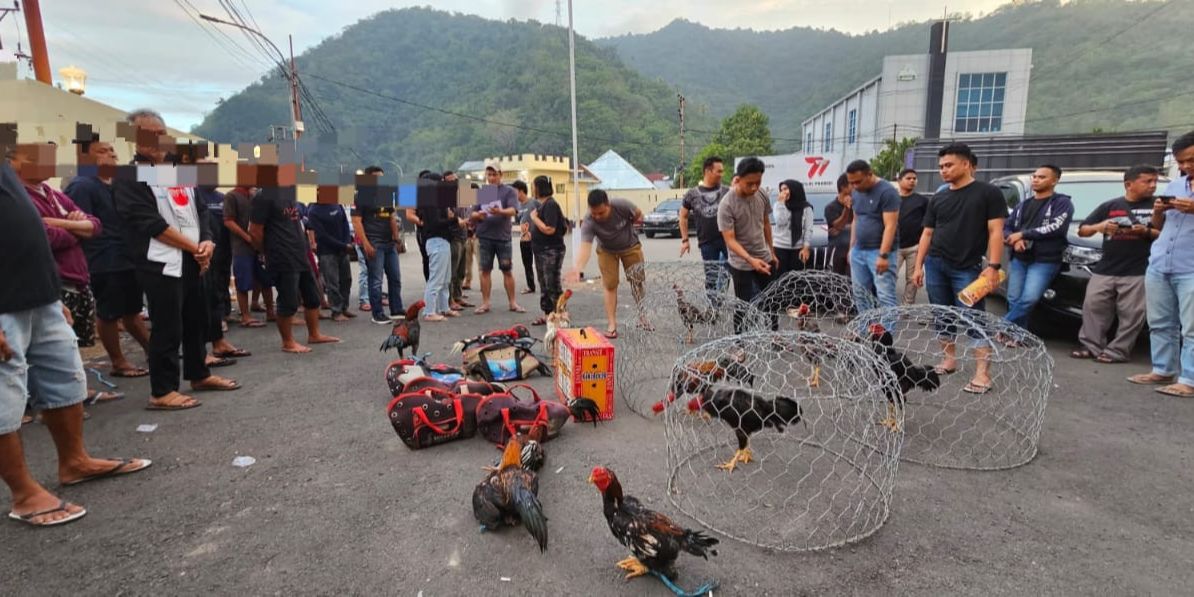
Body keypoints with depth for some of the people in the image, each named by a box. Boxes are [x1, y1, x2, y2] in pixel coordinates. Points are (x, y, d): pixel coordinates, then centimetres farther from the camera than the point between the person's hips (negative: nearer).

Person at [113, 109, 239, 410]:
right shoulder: (129, 178, -6)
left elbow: (200, 209, 14)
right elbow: (151, 224, -15)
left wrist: (206, 241, -4)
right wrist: (194, 247, -11)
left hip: (192, 260, 7)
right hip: (161, 263, -7)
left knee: (197, 320, 15)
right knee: (167, 328, -6)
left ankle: (199, 375, 30)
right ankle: (162, 392, 3)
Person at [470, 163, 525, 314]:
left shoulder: (508, 191, 2)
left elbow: (513, 211, -13)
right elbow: (473, 214, 10)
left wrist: (500, 212, -33)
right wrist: (478, 215, -14)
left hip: (503, 236, -2)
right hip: (485, 237, 2)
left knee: (507, 270, 4)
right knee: (485, 270, 5)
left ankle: (513, 303, 12)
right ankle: (485, 303, 11)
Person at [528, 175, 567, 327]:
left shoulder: (550, 204, -15)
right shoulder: (542, 204, 14)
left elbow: (549, 229, -24)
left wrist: (534, 218, -14)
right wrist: (531, 234, 9)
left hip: (552, 251, -10)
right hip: (541, 250, 10)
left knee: (553, 285, -6)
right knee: (544, 285, 13)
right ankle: (547, 315, 21)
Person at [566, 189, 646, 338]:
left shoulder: (622, 206, -33)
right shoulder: (588, 223, -34)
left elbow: (639, 215, -9)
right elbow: (585, 247, -48)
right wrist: (577, 268, -63)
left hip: (630, 247, 1)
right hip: (607, 251, -1)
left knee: (638, 282, 5)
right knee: (610, 285, -6)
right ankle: (611, 324, 1)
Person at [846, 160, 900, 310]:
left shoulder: (887, 191, -12)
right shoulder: (856, 192, 11)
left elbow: (890, 226, -17)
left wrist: (883, 255, -22)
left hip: (879, 252, -7)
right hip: (858, 251, 7)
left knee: (885, 297, -10)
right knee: (860, 296, 9)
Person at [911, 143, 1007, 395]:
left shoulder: (988, 193, 0)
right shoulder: (937, 199, 14)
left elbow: (995, 231, -5)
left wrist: (993, 266, -14)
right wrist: (918, 265, 9)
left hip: (967, 268, -5)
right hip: (935, 265, 5)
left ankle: (982, 374, -6)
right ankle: (949, 360, 21)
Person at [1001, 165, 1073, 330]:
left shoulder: (1062, 203, 1)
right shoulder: (1023, 205, 18)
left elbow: (1056, 227, -14)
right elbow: (1006, 227, 14)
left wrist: (1022, 234, -11)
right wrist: (1014, 240, -9)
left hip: (1044, 262, -5)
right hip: (1018, 260, 5)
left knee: (1029, 300, -18)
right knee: (1014, 301, 2)